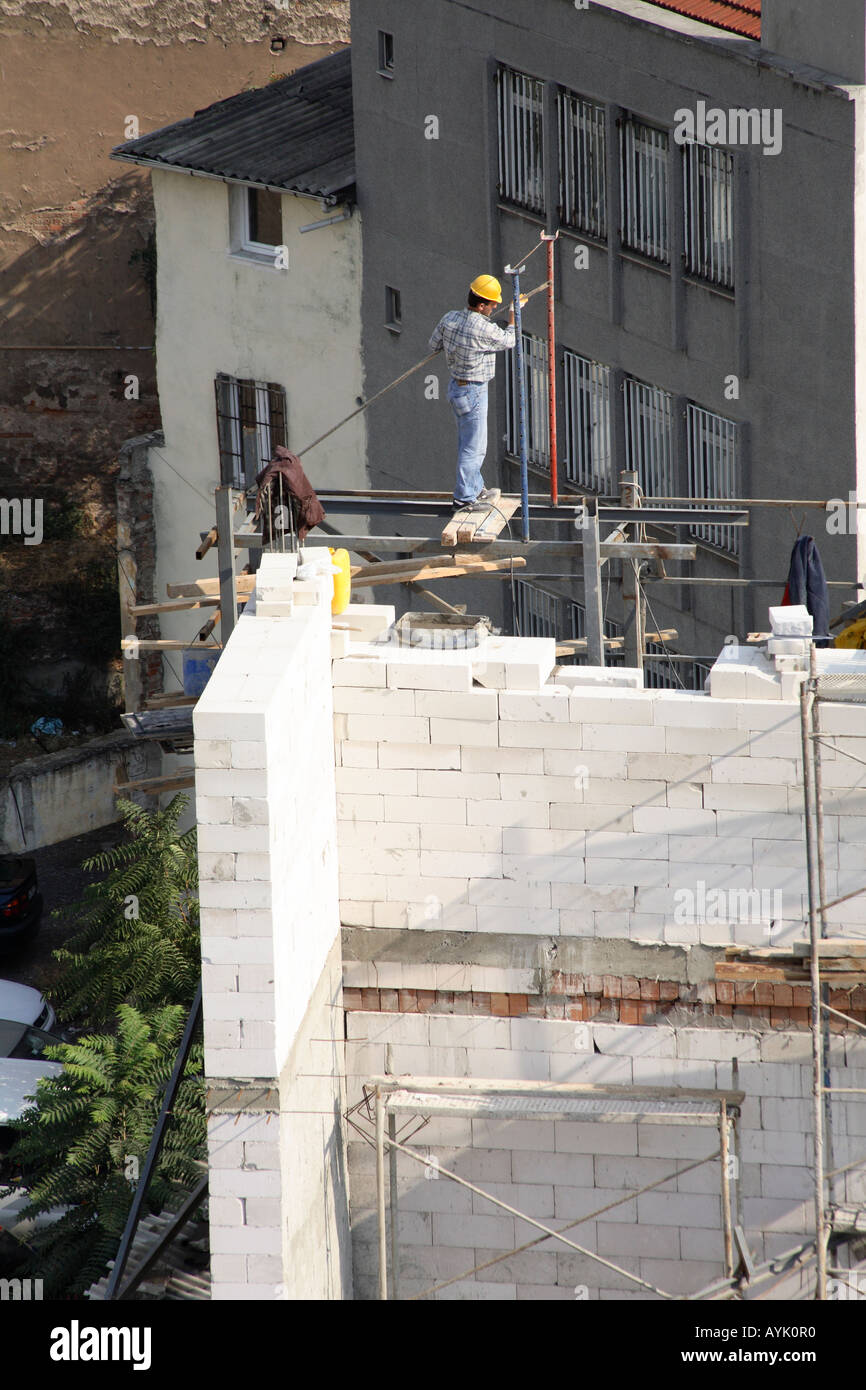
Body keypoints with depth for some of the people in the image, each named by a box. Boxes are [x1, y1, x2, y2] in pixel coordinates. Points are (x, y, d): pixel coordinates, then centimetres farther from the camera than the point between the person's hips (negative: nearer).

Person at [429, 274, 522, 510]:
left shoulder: (449, 319, -5)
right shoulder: (485, 330, -26)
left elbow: (433, 345, 8)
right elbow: (508, 341, -6)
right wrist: (513, 314, 8)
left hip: (455, 386, 9)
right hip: (473, 393, -9)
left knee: (467, 442, 20)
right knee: (474, 446, 2)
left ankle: (475, 488, 33)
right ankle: (464, 496, 9)